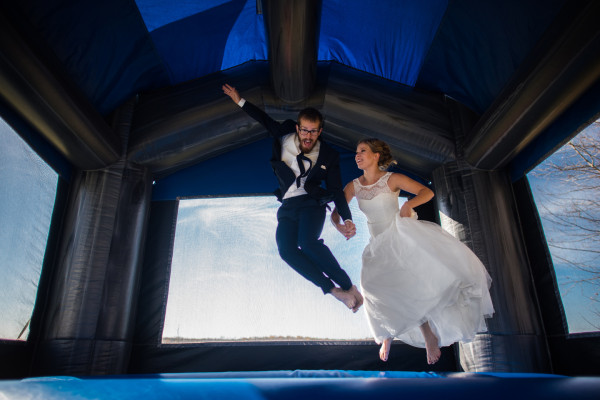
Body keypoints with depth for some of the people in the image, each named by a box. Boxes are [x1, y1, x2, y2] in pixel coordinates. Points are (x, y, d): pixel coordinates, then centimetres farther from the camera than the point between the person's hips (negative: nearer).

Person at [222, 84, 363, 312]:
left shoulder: (329, 156, 3)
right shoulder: (285, 138, 7)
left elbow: (336, 190, 3)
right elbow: (265, 120, 23)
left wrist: (347, 219, -9)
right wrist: (240, 101, 24)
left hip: (312, 203, -3)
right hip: (287, 207, 3)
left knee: (308, 242, -33)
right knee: (286, 249, -24)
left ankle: (349, 286, -20)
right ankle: (333, 289, -20)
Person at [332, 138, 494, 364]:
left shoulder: (392, 179, -8)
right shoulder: (353, 186, 1)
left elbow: (427, 192, -8)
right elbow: (335, 213, 6)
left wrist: (409, 204, -27)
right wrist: (339, 227, -16)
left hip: (403, 239, -3)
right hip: (379, 248, 3)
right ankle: (388, 335, 19)